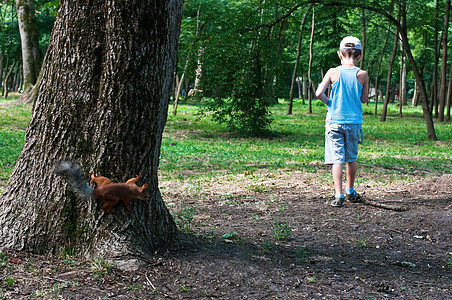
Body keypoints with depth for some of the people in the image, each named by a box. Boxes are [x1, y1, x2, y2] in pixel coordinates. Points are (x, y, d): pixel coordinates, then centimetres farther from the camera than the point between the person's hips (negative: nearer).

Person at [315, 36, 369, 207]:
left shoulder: (333, 73, -6)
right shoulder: (362, 75, -4)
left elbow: (319, 93, -11)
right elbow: (364, 99, 5)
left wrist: (329, 103, 7)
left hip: (334, 121, -1)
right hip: (354, 122, 2)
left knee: (337, 159, -2)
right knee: (352, 158, 17)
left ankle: (339, 195, -9)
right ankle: (350, 192, 31)